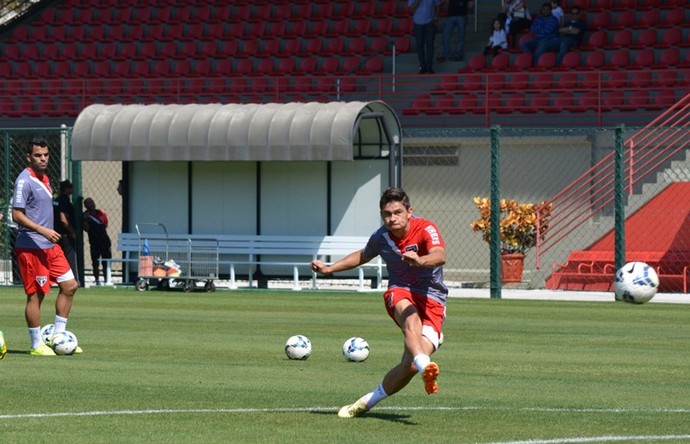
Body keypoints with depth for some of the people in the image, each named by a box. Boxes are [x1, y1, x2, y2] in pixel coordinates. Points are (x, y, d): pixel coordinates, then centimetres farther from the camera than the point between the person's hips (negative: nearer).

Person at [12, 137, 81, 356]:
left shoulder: (44, 179, 14)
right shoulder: (25, 181, -14)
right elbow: (17, 215, -19)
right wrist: (43, 230, -26)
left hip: (50, 246, 9)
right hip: (31, 247, -9)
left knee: (69, 285, 8)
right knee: (35, 295, -4)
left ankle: (57, 336, 15)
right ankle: (37, 345, 4)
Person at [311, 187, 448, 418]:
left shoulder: (426, 229, -14)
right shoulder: (381, 237, 2)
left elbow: (440, 256, -36)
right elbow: (363, 255, 27)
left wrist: (421, 261, -58)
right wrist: (329, 269, 23)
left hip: (432, 300, -2)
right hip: (400, 292, 2)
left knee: (410, 366, -17)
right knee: (411, 319, -39)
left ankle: (368, 401, 8)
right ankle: (425, 366, -66)